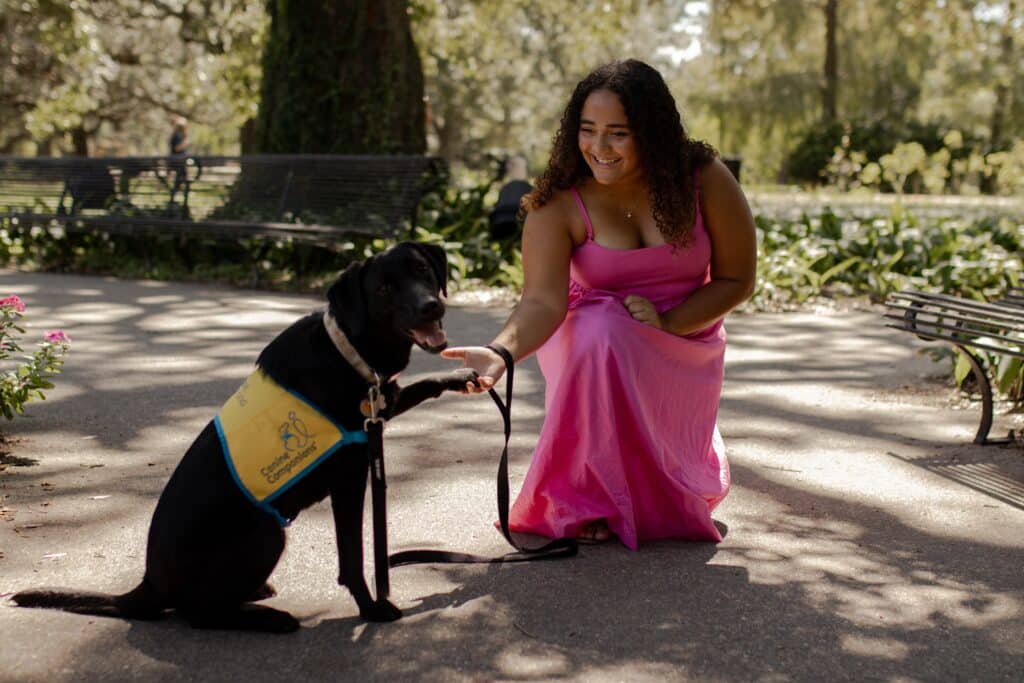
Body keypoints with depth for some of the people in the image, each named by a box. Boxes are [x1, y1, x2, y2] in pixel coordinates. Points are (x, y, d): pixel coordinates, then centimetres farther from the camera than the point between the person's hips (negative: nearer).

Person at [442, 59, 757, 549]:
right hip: (590, 338, -2)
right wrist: (500, 352, -55)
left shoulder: (703, 179, -18)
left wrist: (668, 322, -25)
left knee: (671, 471, -3)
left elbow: (736, 280, -10)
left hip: (685, 338, 2)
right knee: (606, 330, -37)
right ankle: (588, 499, -18)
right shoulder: (559, 203, -23)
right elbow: (542, 300, -34)